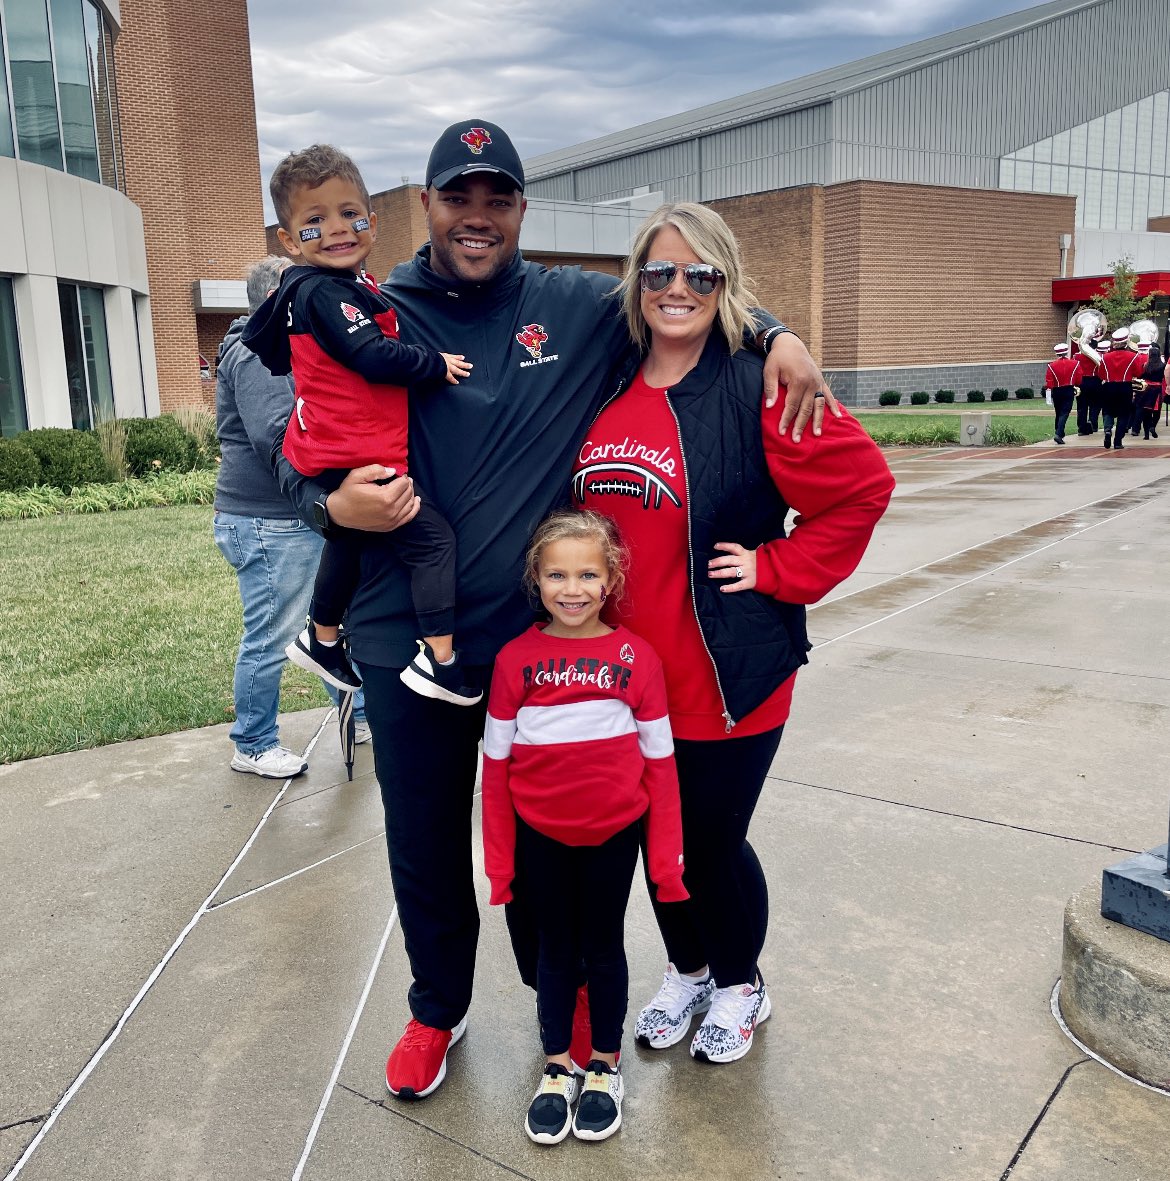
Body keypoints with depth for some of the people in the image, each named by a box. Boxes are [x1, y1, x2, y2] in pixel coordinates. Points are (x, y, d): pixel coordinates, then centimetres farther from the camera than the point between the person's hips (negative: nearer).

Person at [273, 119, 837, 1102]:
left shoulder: (580, 307, 1)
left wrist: (777, 335, -4)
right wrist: (333, 503, -19)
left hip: (540, 635, 0)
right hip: (406, 642, 1)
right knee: (424, 841, 16)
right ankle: (438, 1009, 43)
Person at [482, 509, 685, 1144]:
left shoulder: (636, 656, -10)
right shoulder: (515, 659, -9)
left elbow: (660, 764, -5)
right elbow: (496, 766, -3)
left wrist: (667, 857, -4)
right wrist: (498, 859, -1)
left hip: (615, 834, 0)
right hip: (540, 836, 1)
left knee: (604, 945, 16)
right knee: (554, 947, 16)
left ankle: (605, 1066, 36)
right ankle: (557, 1068, 36)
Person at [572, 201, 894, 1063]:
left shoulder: (756, 388, -11)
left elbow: (862, 485, -10)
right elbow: (577, 510, 17)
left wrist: (776, 566, -11)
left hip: (727, 675, -4)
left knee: (714, 841, 11)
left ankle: (740, 987, 40)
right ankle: (687, 971, 45)